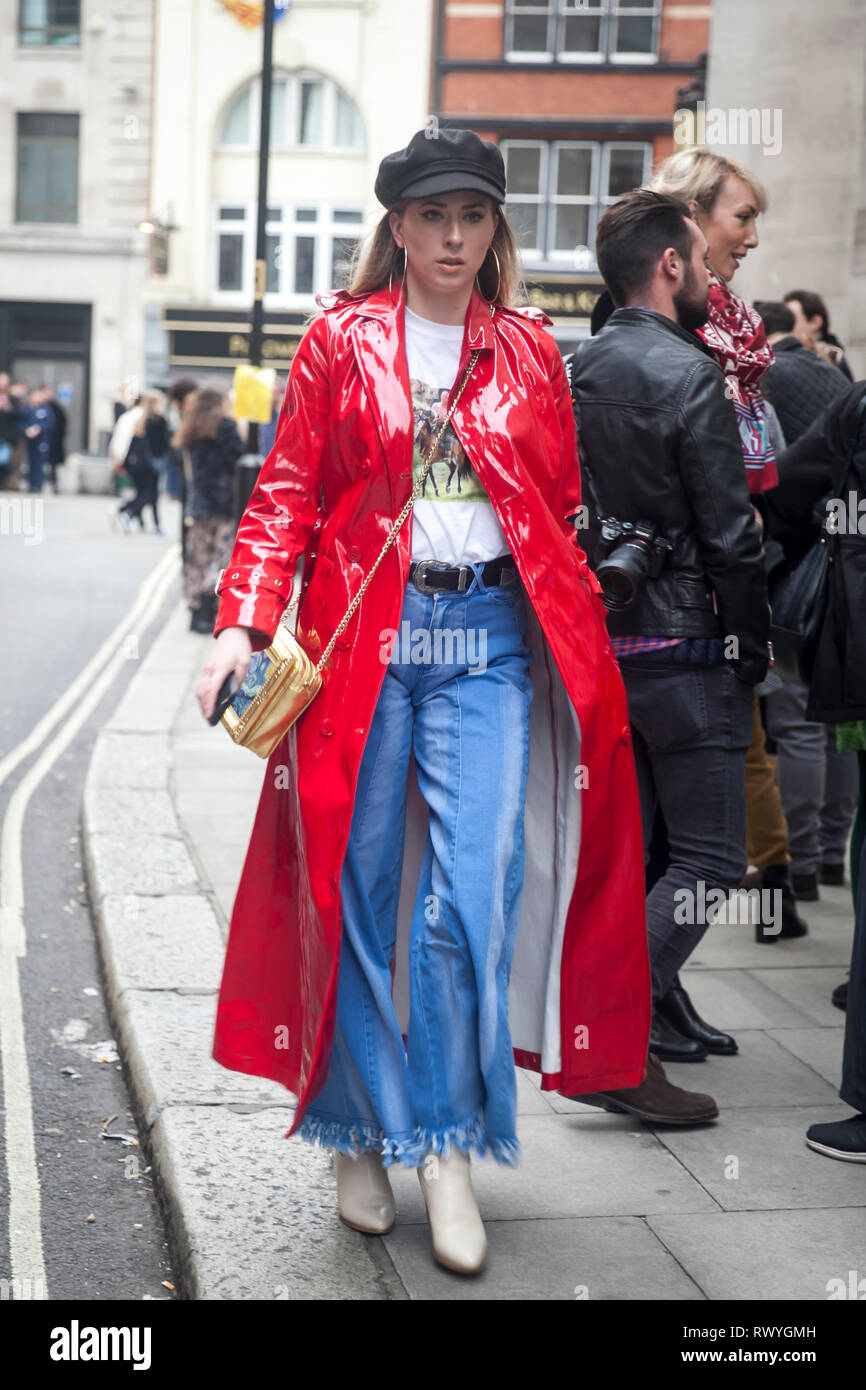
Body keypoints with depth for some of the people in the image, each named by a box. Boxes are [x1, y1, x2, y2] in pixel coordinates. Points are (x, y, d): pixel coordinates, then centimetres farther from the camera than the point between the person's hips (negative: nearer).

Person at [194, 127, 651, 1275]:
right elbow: (286, 494, 2)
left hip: (488, 639, 1)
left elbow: (561, 514, 13)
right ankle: (364, 1135, 21)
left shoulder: (529, 352, 12)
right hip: (361, 638, -1)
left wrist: (583, 644, 5)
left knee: (473, 898, -8)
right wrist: (242, 623, -11)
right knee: (358, 893, 4)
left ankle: (448, 1142, 6)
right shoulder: (340, 340, 7)